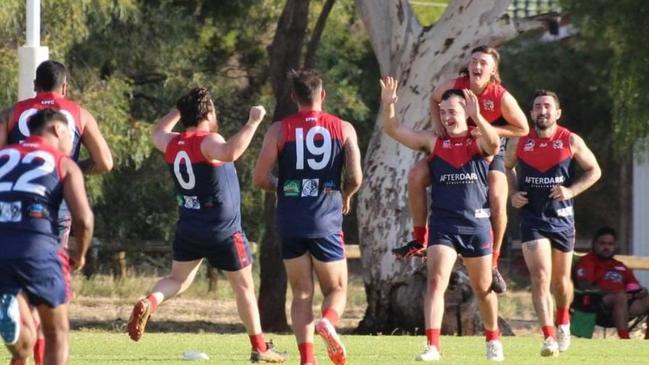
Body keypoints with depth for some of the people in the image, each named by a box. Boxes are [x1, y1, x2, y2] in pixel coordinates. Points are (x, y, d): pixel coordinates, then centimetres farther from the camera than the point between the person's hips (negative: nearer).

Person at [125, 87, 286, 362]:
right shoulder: (208, 142, -20)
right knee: (244, 286, 8)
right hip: (223, 231, -5)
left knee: (178, 280, 13)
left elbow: (157, 132, 26)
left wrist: (180, 109, 28)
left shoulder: (171, 144, 2)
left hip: (187, 228, 5)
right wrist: (253, 122, -37)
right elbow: (230, 153, -43)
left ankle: (150, 302, -20)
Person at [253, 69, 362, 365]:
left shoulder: (279, 130, 1)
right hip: (326, 219, -1)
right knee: (336, 290, 11)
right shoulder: (343, 129, 2)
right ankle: (328, 322, -23)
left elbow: (260, 177, -2)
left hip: (290, 220, 1)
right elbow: (355, 178, -4)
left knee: (302, 293, 8)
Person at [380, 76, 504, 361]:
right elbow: (393, 130, -1)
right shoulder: (433, 142, 5)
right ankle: (432, 346, -23)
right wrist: (388, 104, -19)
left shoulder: (479, 142, 0)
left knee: (483, 288, 14)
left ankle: (493, 339, 36)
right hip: (443, 225, 1)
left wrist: (477, 116, -38)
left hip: (477, 225, 0)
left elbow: (494, 144, -24)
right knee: (436, 280, -17)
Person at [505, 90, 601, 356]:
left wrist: (571, 190, -10)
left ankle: (563, 322, 42)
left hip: (562, 218, 1)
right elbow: (506, 167, 17)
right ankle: (549, 337, -21)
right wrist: (513, 193, 0)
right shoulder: (519, 143, -1)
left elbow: (594, 170, 5)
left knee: (561, 280, 14)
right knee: (540, 278, -16)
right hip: (532, 220, -1)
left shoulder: (571, 142, -4)